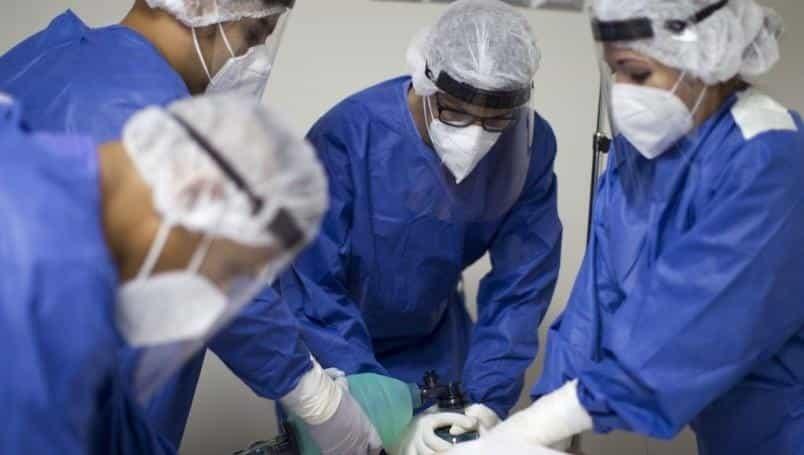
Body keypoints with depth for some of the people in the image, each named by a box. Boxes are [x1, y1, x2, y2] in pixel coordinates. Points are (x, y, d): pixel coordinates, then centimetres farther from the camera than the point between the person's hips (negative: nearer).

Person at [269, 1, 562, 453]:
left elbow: (522, 284, -15)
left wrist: (489, 400, -25)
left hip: (434, 345, 3)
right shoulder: (347, 135, -31)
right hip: (333, 348, -3)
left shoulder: (531, 145, -20)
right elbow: (311, 289, -28)